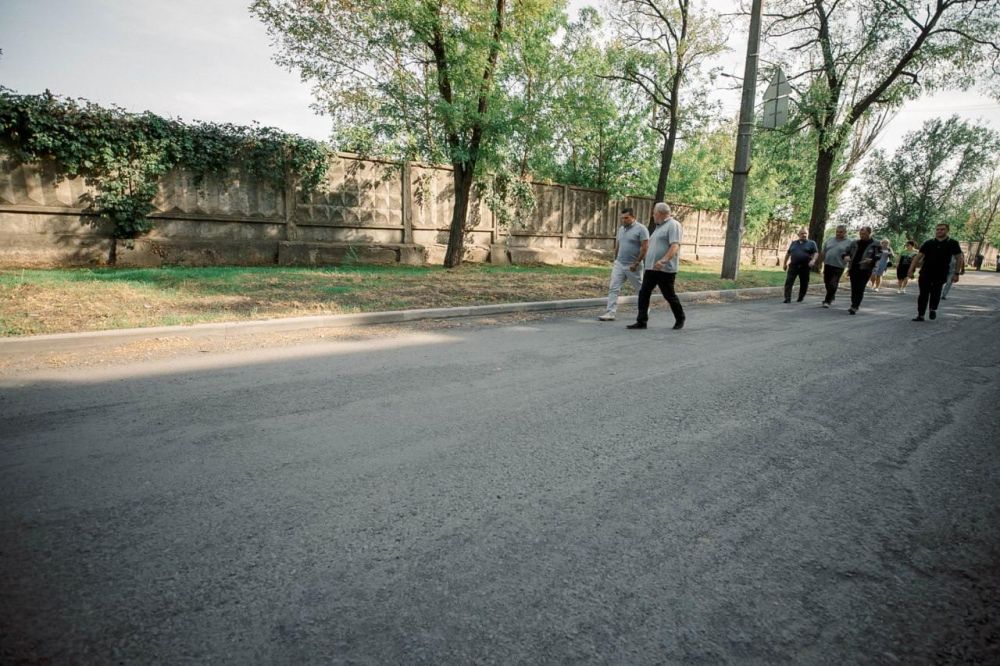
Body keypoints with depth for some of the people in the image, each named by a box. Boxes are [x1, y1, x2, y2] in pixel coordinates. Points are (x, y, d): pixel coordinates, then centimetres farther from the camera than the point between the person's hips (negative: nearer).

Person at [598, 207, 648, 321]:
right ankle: (610, 313, -6)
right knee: (613, 289, -5)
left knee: (640, 290, 10)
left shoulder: (641, 229, -10)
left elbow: (645, 247, -15)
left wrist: (636, 263, -18)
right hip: (619, 264, 6)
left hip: (632, 266, -6)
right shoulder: (621, 229, 12)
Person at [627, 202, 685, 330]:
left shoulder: (673, 225, -8)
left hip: (665, 269, -8)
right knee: (643, 293, 0)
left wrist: (663, 260, -34)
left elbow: (675, 246, -20)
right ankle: (641, 321, 2)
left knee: (669, 295, 3)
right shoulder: (659, 227, 21)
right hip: (651, 268, 8)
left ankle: (680, 319, 22)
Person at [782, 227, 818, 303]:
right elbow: (788, 253, 20)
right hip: (793, 266, 2)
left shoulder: (811, 243, 5)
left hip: (805, 266, -1)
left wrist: (813, 260, -22)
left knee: (804, 283, 6)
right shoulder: (794, 243, 15)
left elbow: (816, 253, -3)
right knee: (789, 282, -11)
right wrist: (785, 263, 17)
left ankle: (801, 298, 22)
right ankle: (787, 298, -13)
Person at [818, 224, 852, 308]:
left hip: (838, 267, -4)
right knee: (827, 283, 12)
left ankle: (827, 301, 0)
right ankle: (831, 297, 33)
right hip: (827, 265, 5)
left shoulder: (849, 242, -1)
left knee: (833, 285, -7)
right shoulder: (829, 240, 11)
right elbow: (823, 253, 15)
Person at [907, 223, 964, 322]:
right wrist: (911, 270, -6)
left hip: (940, 274, -1)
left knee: (935, 293, 0)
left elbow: (959, 259, 5)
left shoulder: (952, 243, 3)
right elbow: (918, 257, 4)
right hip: (925, 273, 1)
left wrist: (956, 273, -2)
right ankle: (920, 315, 6)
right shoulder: (928, 243, 6)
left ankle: (933, 310, 25)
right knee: (923, 294, 1)